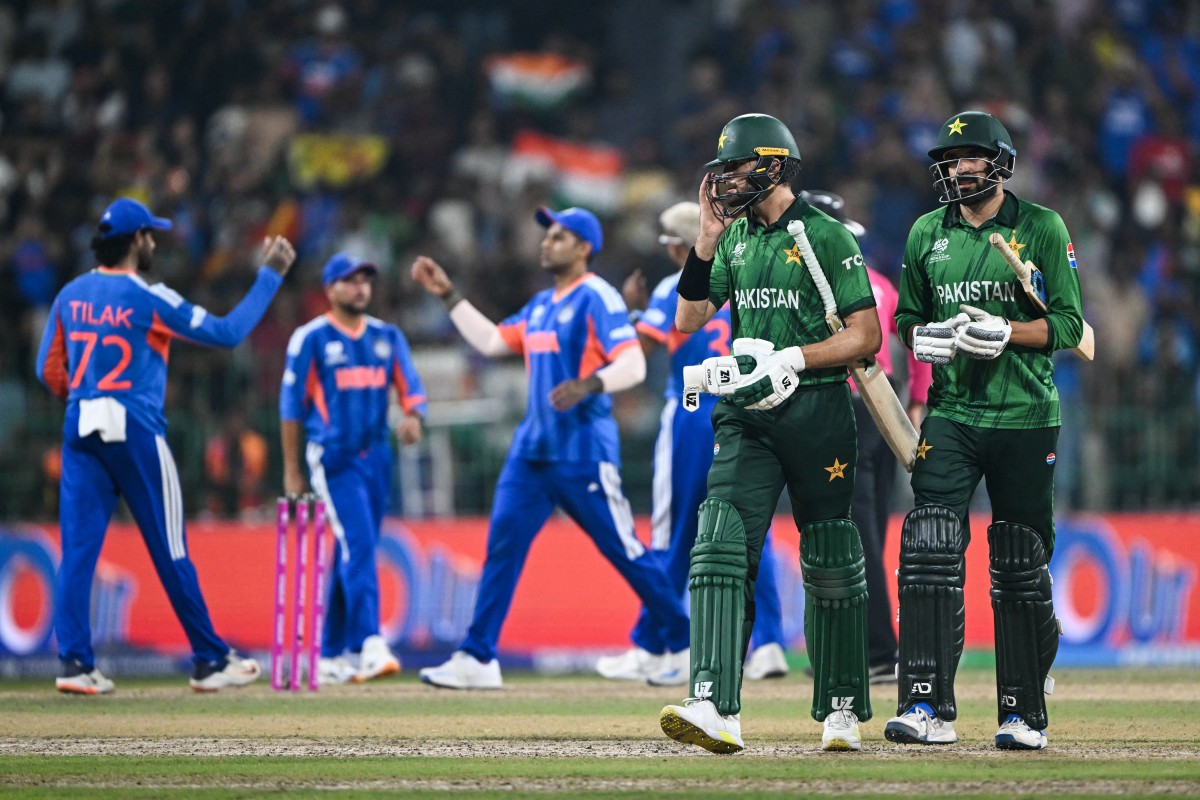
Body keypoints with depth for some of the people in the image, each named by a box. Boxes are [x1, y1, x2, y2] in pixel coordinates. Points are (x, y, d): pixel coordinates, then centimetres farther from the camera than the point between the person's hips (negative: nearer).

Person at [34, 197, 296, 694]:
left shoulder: (71, 296, 7)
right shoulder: (147, 299, -8)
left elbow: (49, 371, 9)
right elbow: (228, 332, -7)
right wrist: (270, 276, 0)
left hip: (80, 430, 5)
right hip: (136, 431, -5)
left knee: (78, 546, 2)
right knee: (169, 550, 3)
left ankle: (75, 662, -7)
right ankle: (210, 661, 10)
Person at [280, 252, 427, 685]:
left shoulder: (387, 337, 11)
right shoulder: (311, 338, -3)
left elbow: (411, 389, 6)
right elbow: (291, 405, -1)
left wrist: (412, 417, -18)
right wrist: (291, 470, -2)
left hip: (376, 456, 6)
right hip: (333, 458, -6)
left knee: (354, 553, 9)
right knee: (357, 546, -18)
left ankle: (333, 656, 17)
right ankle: (370, 646, -27)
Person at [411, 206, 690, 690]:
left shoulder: (597, 299, -8)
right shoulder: (541, 305, 18)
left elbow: (633, 365, -18)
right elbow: (490, 341, 26)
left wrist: (590, 384, -35)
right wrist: (448, 296, 24)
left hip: (584, 451, -8)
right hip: (532, 449, 8)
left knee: (624, 550, -3)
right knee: (502, 545, -1)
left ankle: (685, 646, 9)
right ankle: (477, 659, -1)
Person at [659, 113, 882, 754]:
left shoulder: (828, 238, -5)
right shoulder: (735, 239, 13)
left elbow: (865, 337, -7)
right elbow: (689, 319, 9)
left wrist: (793, 358, -18)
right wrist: (707, 239, 1)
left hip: (816, 411, -5)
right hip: (747, 414, 5)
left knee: (830, 567, 5)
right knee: (720, 548, -13)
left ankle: (842, 710, 18)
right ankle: (716, 708, -22)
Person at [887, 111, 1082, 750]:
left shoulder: (1042, 229, 0)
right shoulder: (927, 233, 11)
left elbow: (1068, 324, -2)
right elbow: (906, 316, 19)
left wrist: (1005, 331, -18)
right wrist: (924, 336, -4)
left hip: (1025, 417, -2)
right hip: (951, 414, 2)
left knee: (1022, 571, 3)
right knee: (929, 555, -12)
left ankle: (1023, 714, 11)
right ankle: (929, 708, -13)